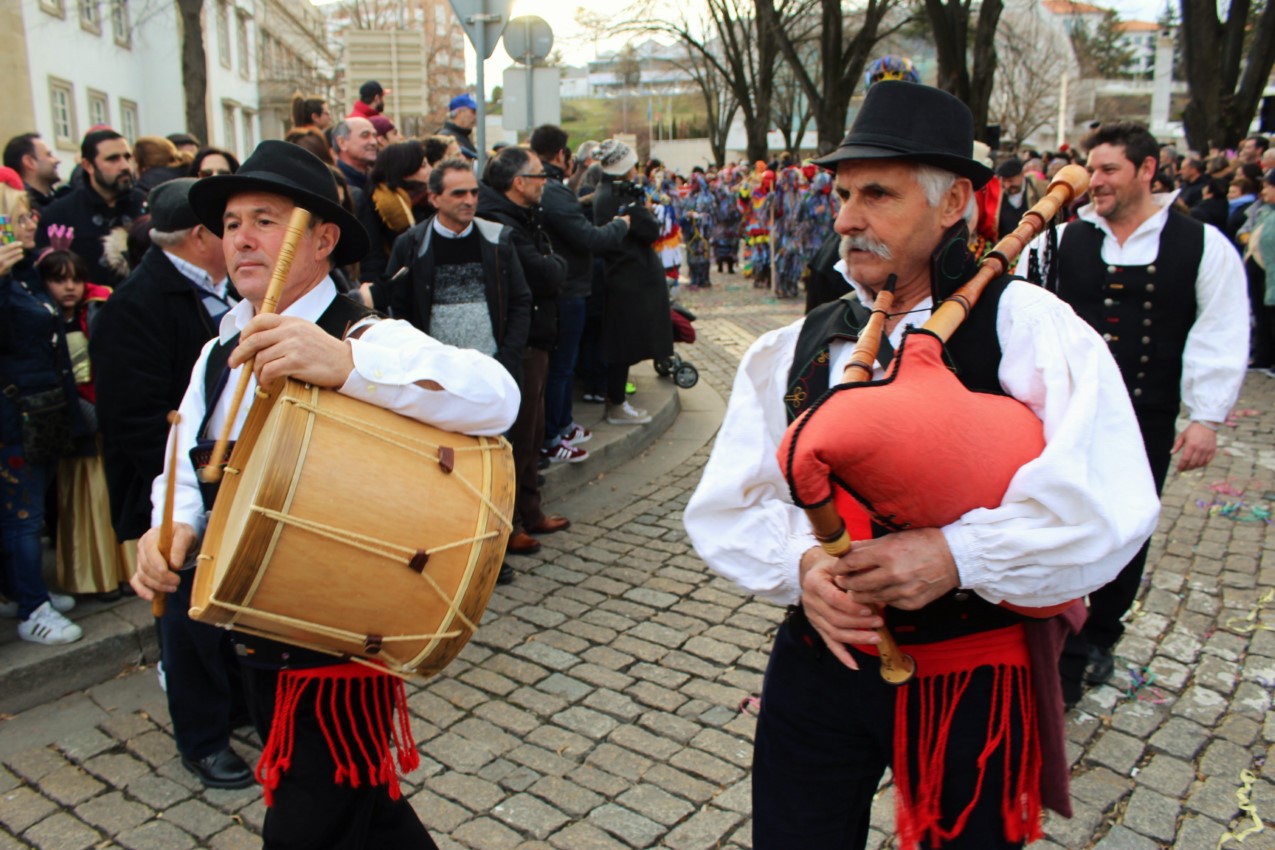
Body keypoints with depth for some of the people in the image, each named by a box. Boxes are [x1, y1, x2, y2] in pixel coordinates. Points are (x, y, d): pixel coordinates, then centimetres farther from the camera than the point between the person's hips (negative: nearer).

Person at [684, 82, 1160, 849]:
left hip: (973, 678, -2)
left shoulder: (1027, 326, -9)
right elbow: (728, 504, 1)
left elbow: (1110, 503, -18)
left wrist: (957, 555, -27)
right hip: (820, 663, 3)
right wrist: (801, 566, -17)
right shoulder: (793, 351, 2)